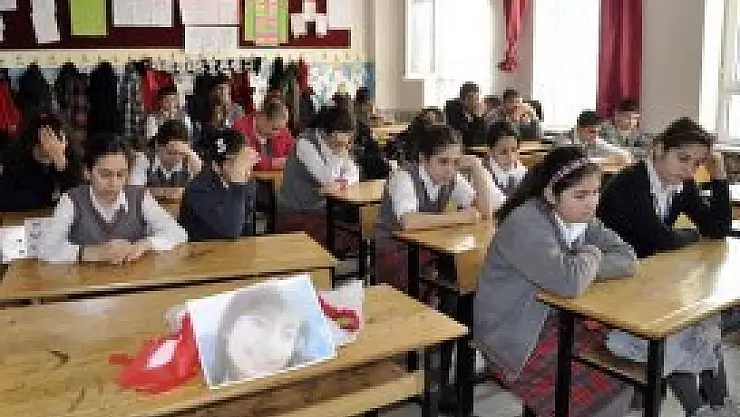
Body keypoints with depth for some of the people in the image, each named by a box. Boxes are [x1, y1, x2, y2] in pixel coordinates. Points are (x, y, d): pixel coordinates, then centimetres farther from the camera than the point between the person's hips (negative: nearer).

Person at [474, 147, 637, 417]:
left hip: (556, 319, 8)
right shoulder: (526, 224, -24)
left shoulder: (583, 217, 2)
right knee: (612, 386, -12)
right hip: (514, 337, -8)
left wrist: (583, 266, -20)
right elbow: (569, 281, -34)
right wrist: (591, 257, -14)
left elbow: (627, 259, -5)